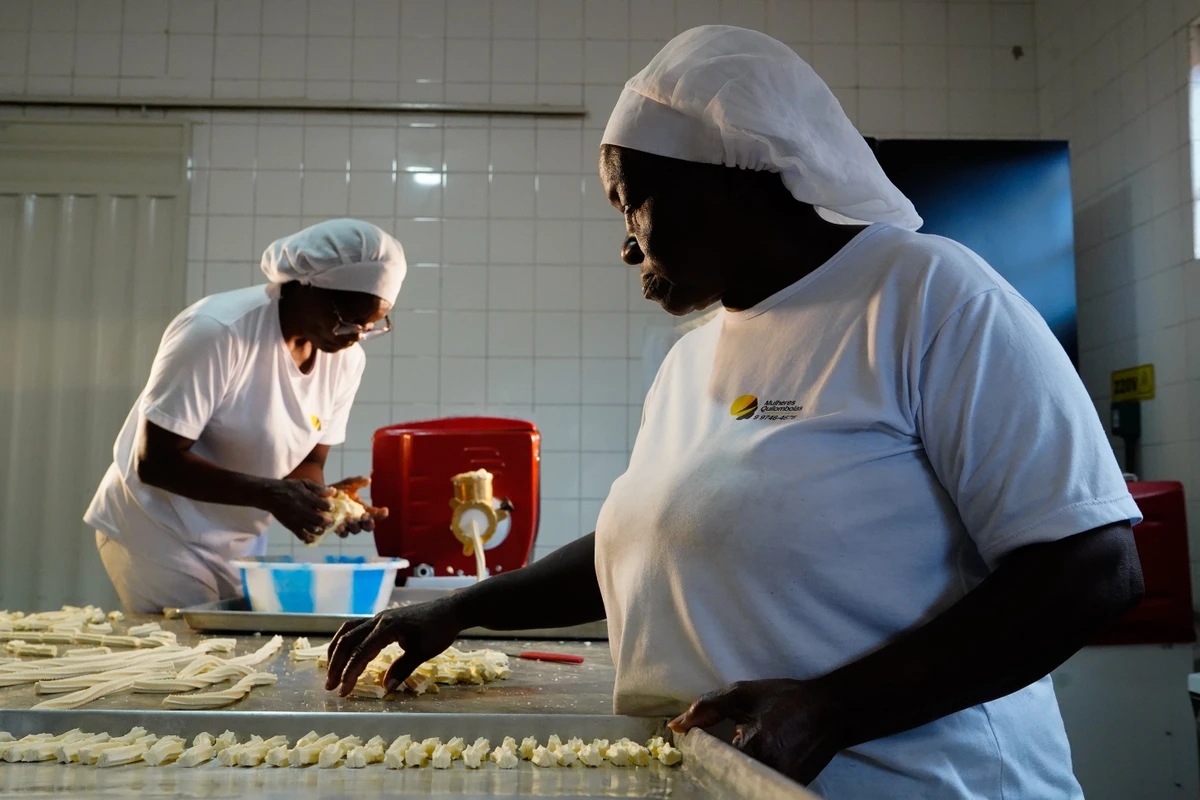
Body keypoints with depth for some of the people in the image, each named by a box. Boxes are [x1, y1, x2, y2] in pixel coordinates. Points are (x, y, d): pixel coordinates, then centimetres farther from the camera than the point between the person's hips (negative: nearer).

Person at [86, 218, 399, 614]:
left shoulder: (347, 359, -6)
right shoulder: (217, 332, -25)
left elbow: (307, 462, 2)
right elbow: (155, 461, -24)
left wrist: (323, 499, -21)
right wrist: (269, 494, -34)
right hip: (158, 533, -6)